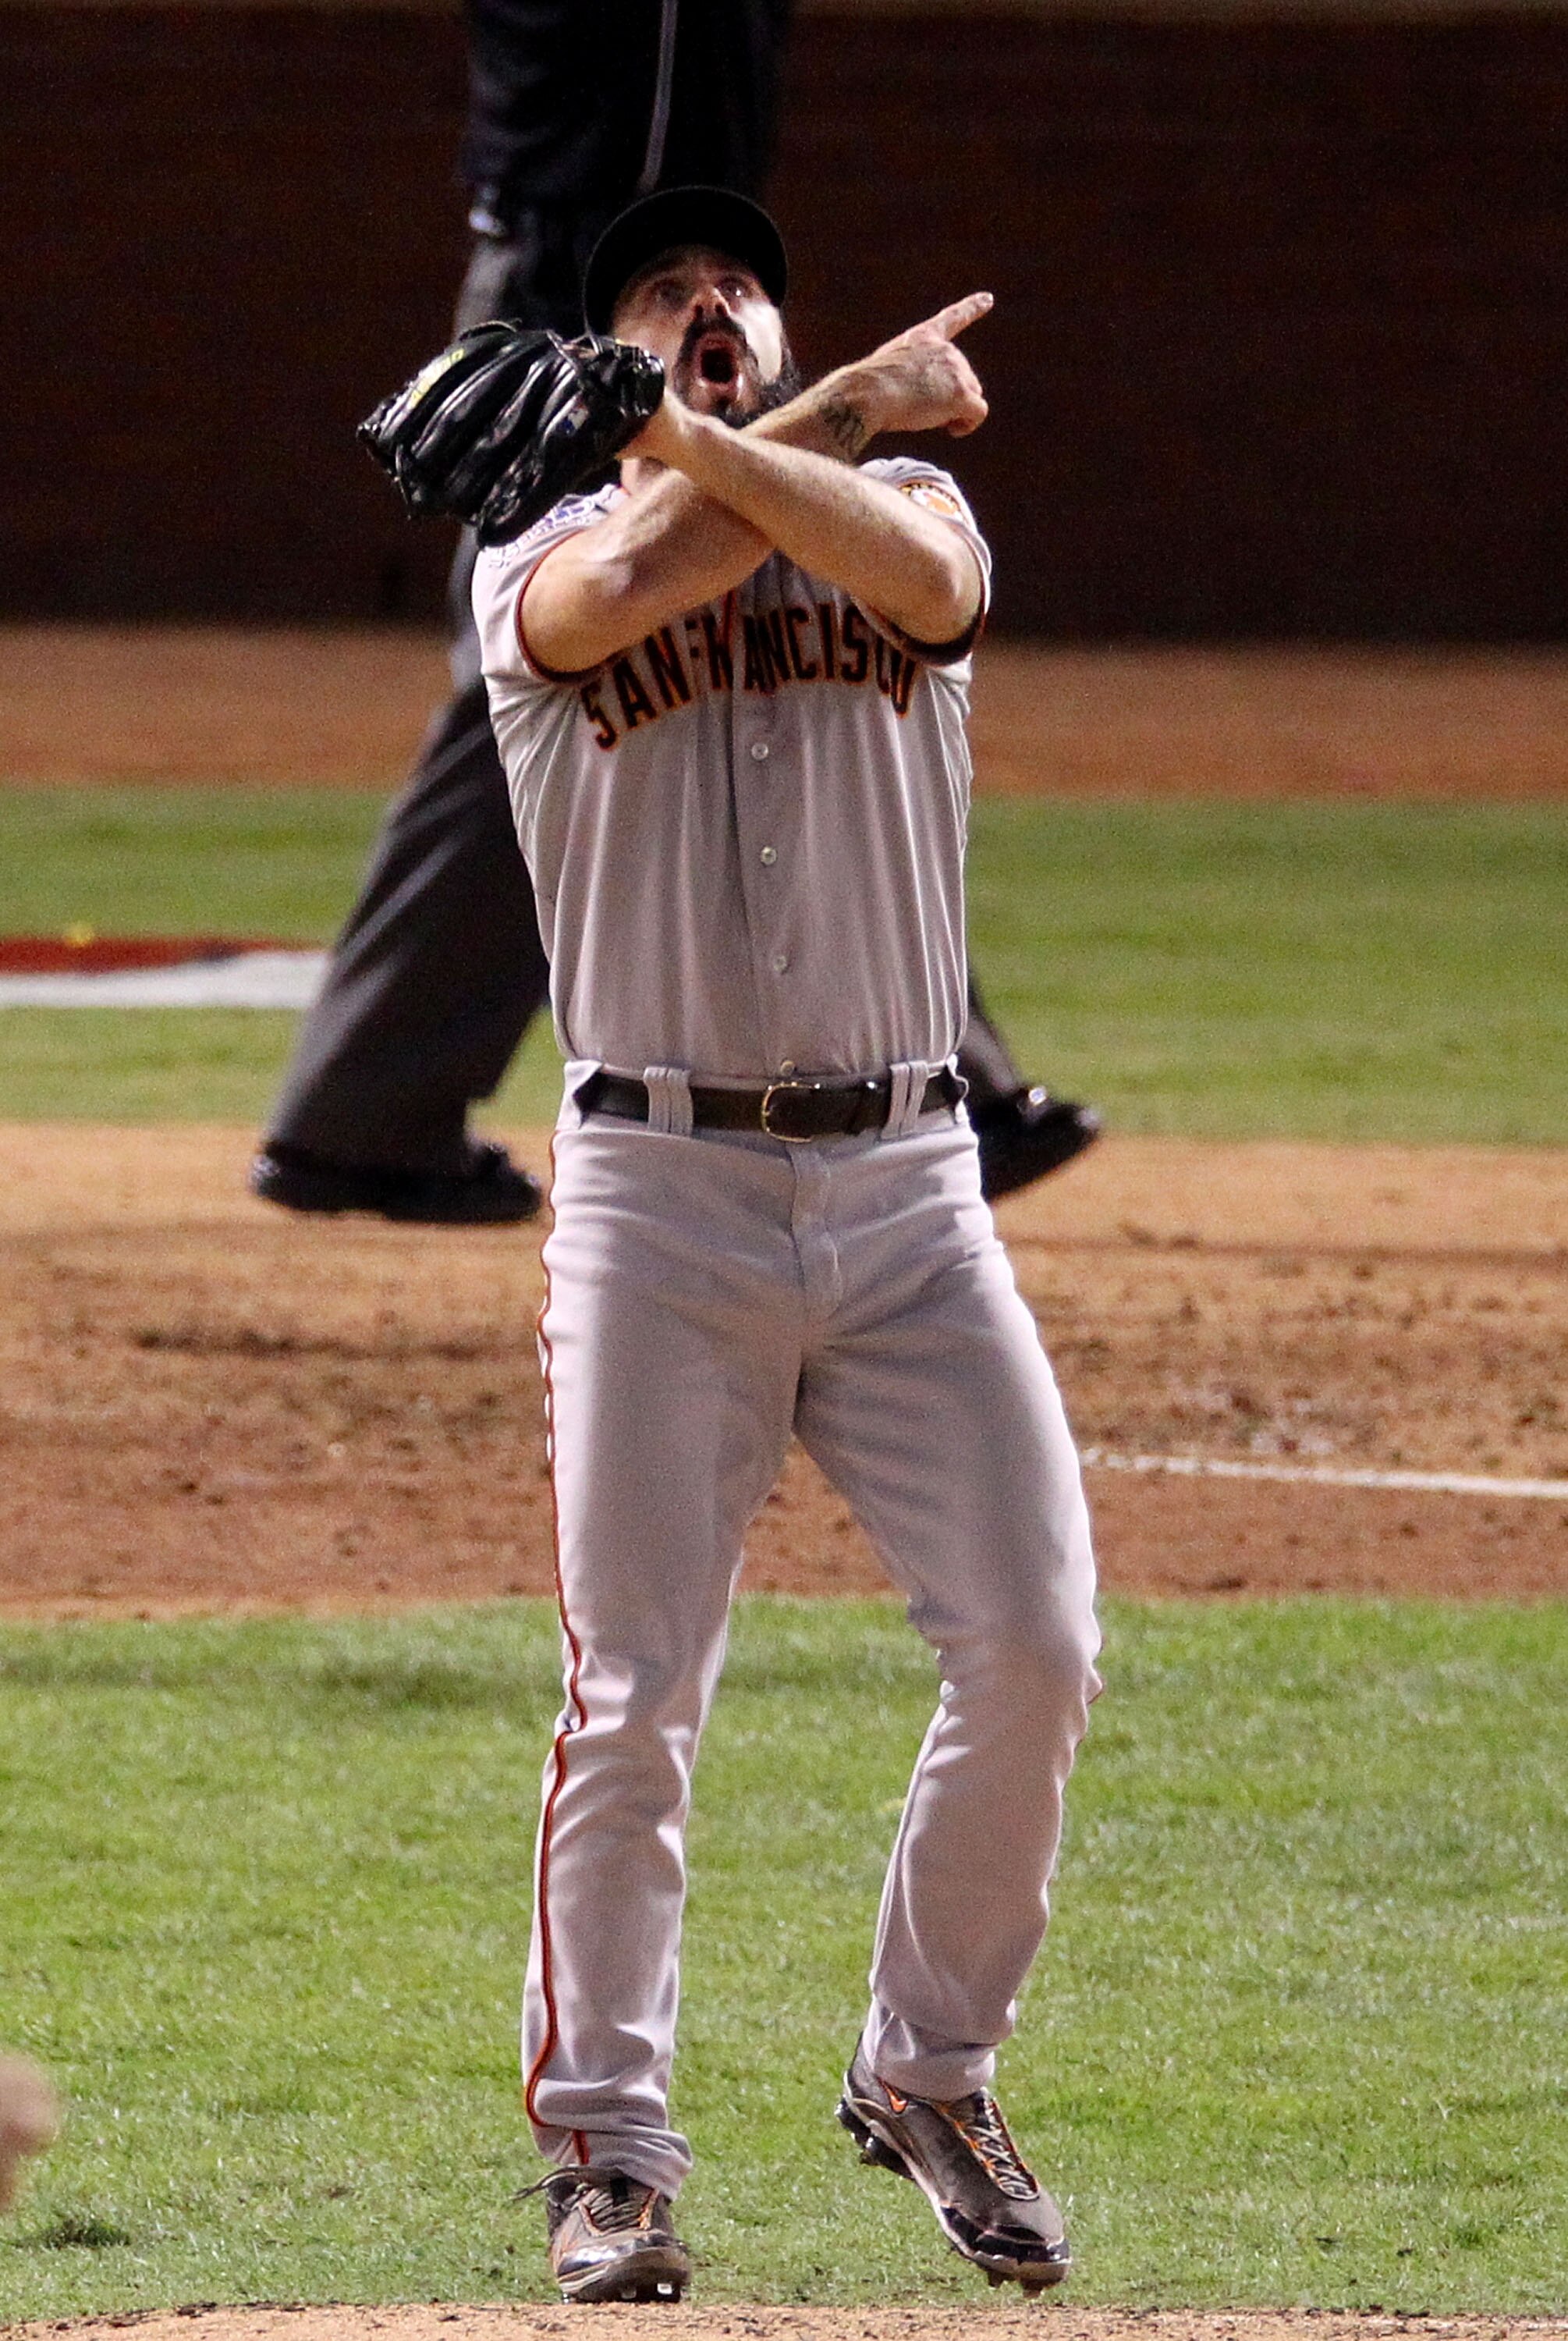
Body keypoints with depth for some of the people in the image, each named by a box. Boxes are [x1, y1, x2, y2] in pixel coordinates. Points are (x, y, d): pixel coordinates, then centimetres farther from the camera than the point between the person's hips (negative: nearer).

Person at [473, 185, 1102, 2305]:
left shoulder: (904, 500, 11)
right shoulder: (543, 564, 6)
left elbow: (923, 574, -15)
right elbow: (636, 577, -19)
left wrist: (693, 438, -18)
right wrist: (852, 401, -9)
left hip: (909, 1193, 2)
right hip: (658, 1197, -2)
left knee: (1033, 1649, -6)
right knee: (635, 1698, -7)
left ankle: (930, 2075, 13)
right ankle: (608, 2151, 4)